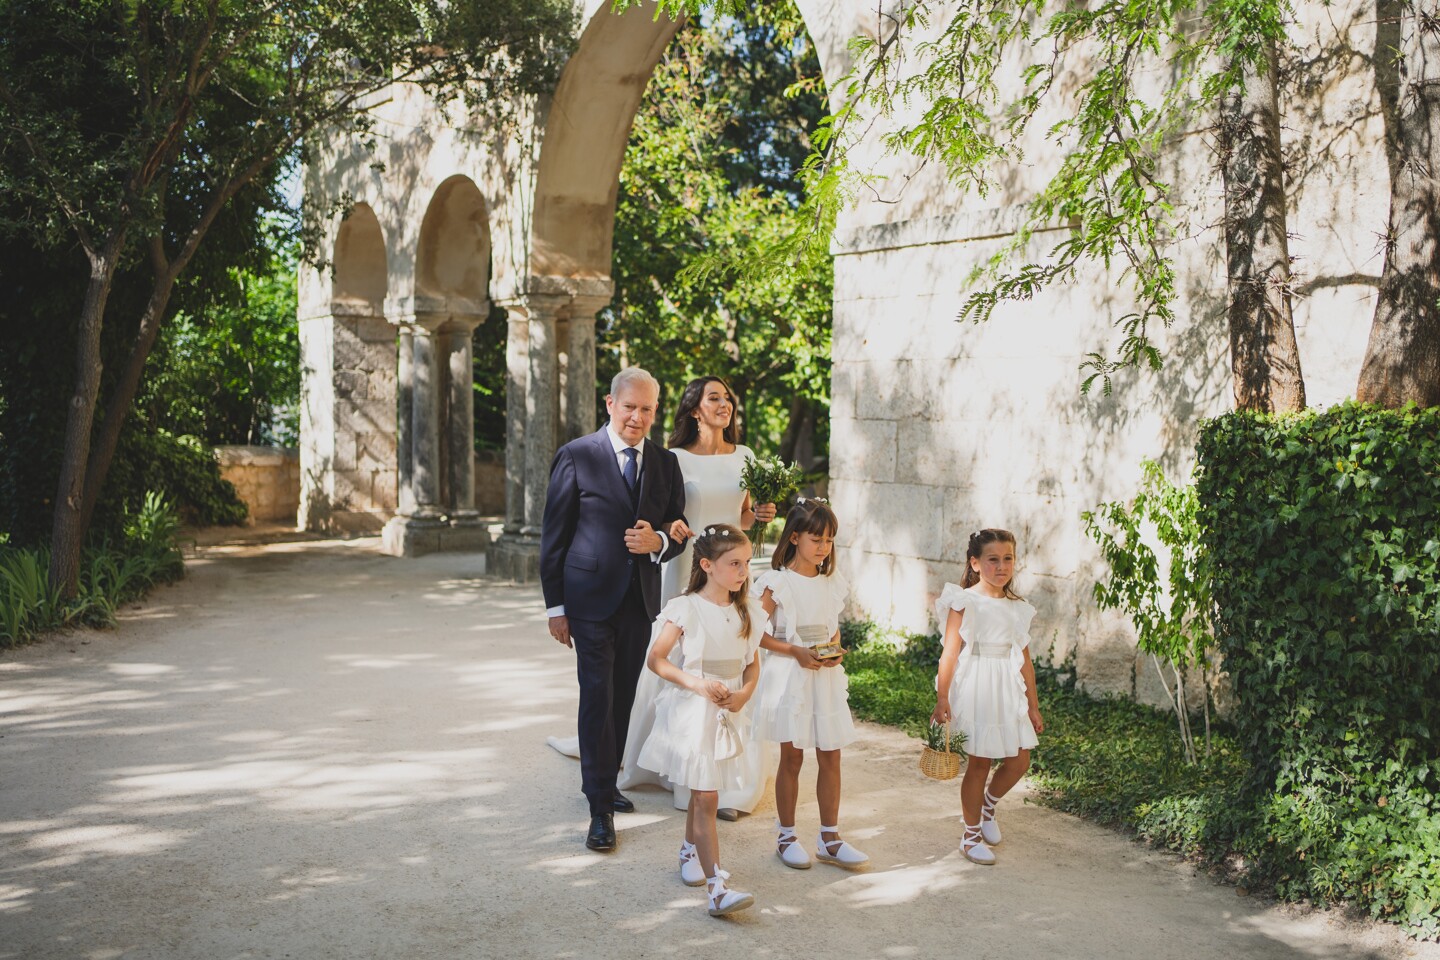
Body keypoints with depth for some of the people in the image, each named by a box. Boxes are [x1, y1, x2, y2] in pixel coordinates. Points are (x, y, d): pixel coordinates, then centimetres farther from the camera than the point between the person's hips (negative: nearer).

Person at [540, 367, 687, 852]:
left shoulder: (665, 463, 7)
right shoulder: (576, 456, -5)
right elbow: (553, 535, -4)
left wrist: (657, 541, -13)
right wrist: (555, 605, -5)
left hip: (641, 599, 4)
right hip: (592, 597, -4)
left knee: (622, 698, 14)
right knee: (597, 697, -6)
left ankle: (605, 782, 31)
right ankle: (600, 807, 0)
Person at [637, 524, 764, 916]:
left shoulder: (747, 613, 6)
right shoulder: (687, 609, -11)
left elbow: (753, 665, 13)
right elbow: (655, 658, -10)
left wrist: (744, 694, -7)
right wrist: (697, 684, -20)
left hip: (727, 713, 5)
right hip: (692, 711, -5)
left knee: (702, 791, 19)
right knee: (706, 797, -9)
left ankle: (690, 852, 43)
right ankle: (717, 887, -13)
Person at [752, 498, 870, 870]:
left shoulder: (832, 582, 8)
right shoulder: (777, 583, -8)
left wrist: (836, 651, -3)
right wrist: (795, 651, -18)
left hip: (826, 678, 5)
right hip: (790, 677, -5)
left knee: (831, 757, 6)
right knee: (792, 758, 4)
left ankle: (829, 838, 16)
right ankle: (786, 836, 18)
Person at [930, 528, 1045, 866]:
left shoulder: (1017, 609, 9)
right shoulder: (965, 602, -8)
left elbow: (1024, 660, 12)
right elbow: (950, 652, -12)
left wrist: (1033, 705, 13)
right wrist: (941, 699, -16)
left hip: (1008, 692, 6)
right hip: (975, 689, -6)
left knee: (1020, 760, 5)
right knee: (979, 763, 2)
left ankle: (987, 805, 33)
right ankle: (972, 835, 17)